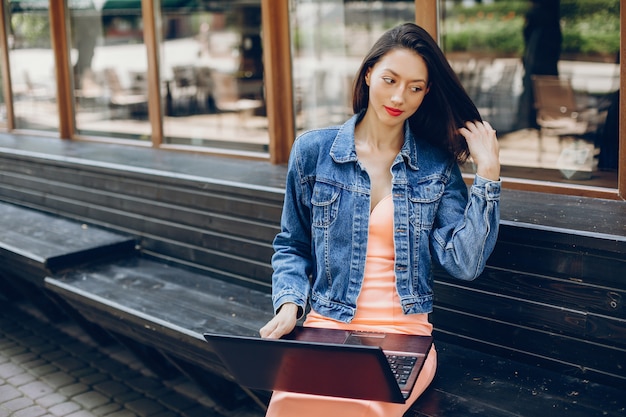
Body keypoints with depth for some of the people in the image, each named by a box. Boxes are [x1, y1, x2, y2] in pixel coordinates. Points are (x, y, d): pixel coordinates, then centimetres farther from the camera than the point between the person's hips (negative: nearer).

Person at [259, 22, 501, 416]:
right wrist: (289, 304, -4)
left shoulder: (437, 166, 5)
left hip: (404, 330, 0)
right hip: (326, 324, 1)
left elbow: (465, 264, -5)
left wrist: (488, 172, -7)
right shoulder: (313, 151, 6)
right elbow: (292, 246, 14)